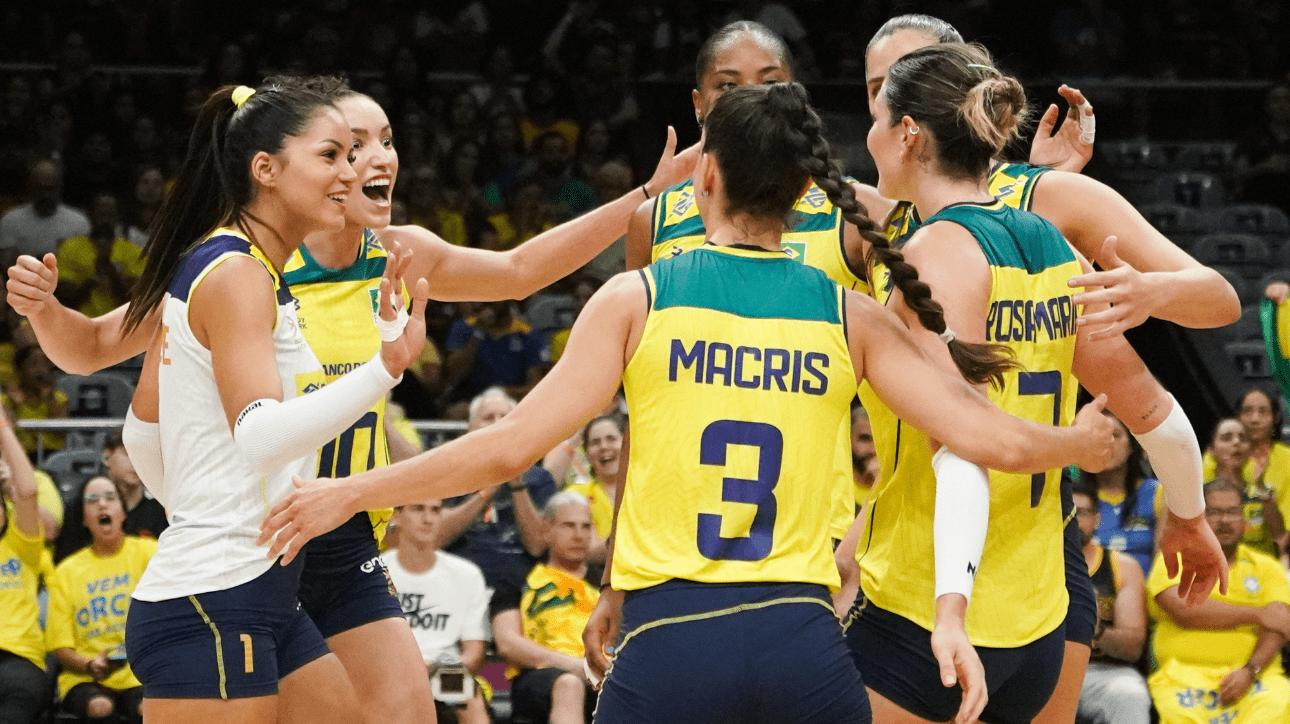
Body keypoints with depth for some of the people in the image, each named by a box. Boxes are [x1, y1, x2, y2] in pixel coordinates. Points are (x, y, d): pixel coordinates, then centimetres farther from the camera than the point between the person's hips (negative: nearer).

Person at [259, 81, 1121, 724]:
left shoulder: (638, 298, 2)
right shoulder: (848, 315, 6)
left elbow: (511, 447, -2)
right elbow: (994, 441, 1)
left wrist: (351, 494, 8)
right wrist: (1080, 441, 23)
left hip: (668, 646, -1)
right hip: (804, 642, 2)